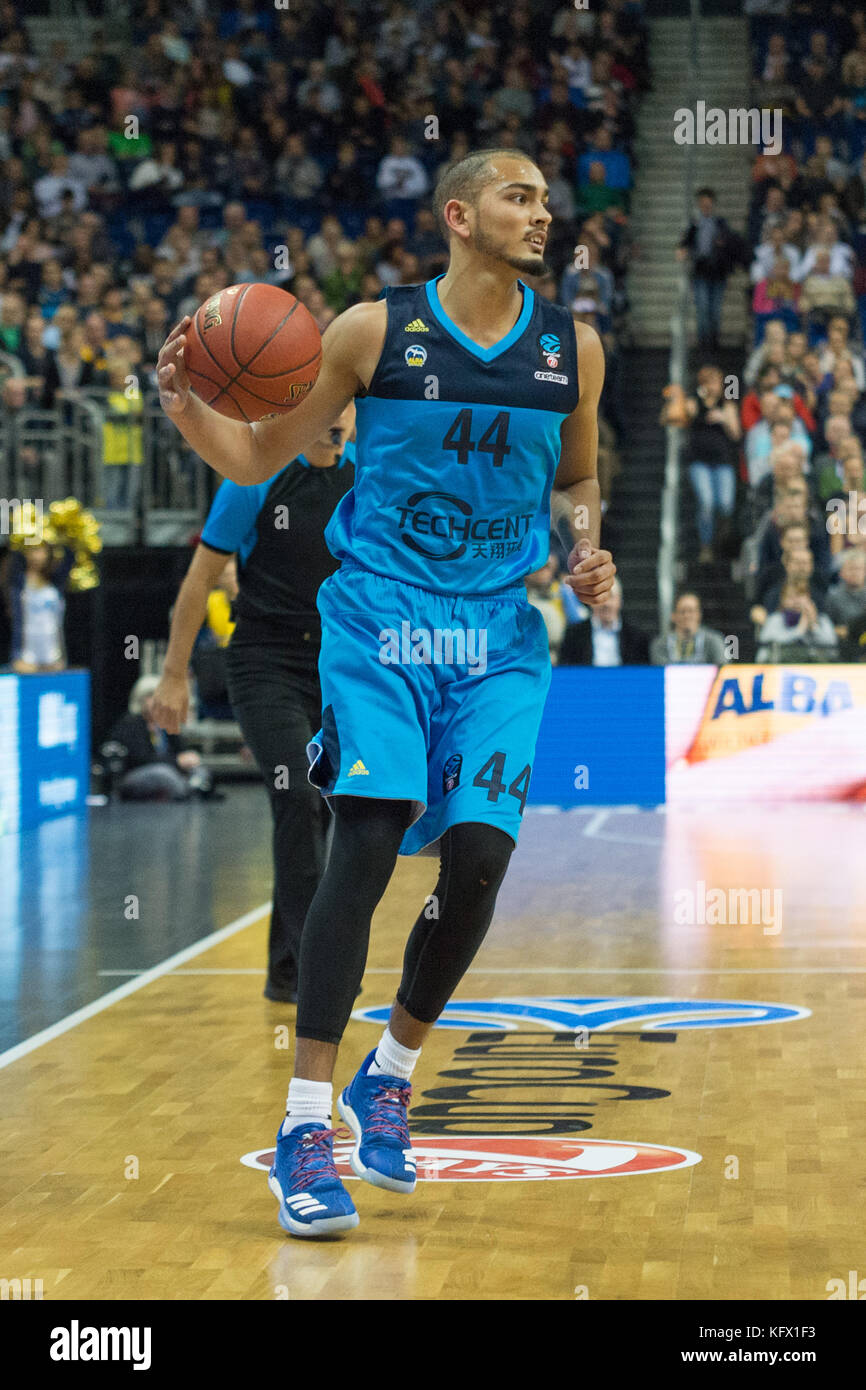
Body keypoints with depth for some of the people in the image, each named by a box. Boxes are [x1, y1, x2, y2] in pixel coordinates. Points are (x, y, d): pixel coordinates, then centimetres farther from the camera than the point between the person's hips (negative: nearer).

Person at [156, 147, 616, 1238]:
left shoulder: (571, 347, 7)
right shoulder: (375, 330, -2)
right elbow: (258, 458, 4)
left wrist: (586, 551, 1)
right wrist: (184, 405, -15)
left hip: (500, 635, 3)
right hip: (379, 620, -3)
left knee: (478, 859, -7)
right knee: (368, 843, -16)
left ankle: (388, 1076, 19)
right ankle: (305, 1125, -11)